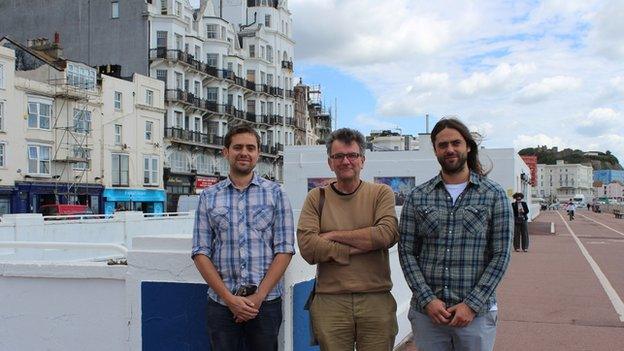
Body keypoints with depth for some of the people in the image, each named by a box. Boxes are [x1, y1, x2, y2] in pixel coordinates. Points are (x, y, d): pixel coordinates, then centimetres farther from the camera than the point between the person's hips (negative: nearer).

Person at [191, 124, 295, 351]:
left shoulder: (275, 193, 3)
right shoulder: (209, 197, 6)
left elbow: (285, 250, -2)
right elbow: (200, 253, 1)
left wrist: (259, 296, -10)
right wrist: (229, 298, -8)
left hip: (266, 301, -1)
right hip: (221, 303, 1)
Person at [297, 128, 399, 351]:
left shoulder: (381, 193, 5)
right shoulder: (316, 198, 5)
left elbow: (388, 234, -13)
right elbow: (307, 247, -9)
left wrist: (334, 235, -9)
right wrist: (358, 247, -11)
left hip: (376, 301, 0)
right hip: (330, 302, 0)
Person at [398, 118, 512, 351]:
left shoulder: (494, 195, 0)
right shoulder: (418, 197, 4)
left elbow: (501, 255, -3)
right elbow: (406, 252, 2)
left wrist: (472, 304, -9)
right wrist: (428, 300, -9)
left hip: (476, 312, -1)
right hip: (426, 312, 1)